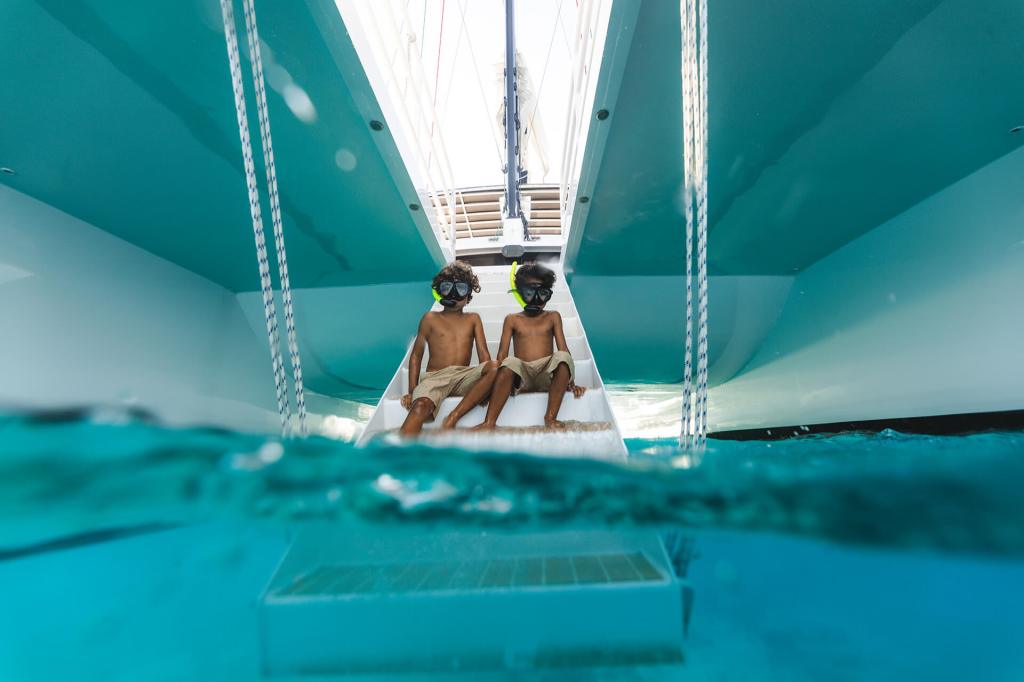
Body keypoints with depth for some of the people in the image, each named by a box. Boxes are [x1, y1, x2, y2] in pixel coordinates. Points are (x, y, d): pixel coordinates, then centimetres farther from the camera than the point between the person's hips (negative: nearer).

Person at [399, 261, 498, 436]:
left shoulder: (473, 319, 19)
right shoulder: (431, 318, 15)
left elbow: (484, 356, 9)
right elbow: (416, 356, 13)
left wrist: (488, 380, -11)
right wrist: (412, 391, 0)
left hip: (463, 376, 2)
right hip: (434, 376, -2)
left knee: (495, 367, -30)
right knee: (421, 405, -36)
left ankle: (452, 419, -31)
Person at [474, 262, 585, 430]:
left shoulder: (553, 317, 16)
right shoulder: (512, 319, 14)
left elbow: (563, 350, 7)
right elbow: (502, 353, 5)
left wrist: (570, 381, -5)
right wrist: (498, 381, -11)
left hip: (547, 375, 1)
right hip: (521, 376, -1)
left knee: (563, 357, -30)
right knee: (510, 362, -35)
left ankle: (551, 417, -34)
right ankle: (490, 422, -42)